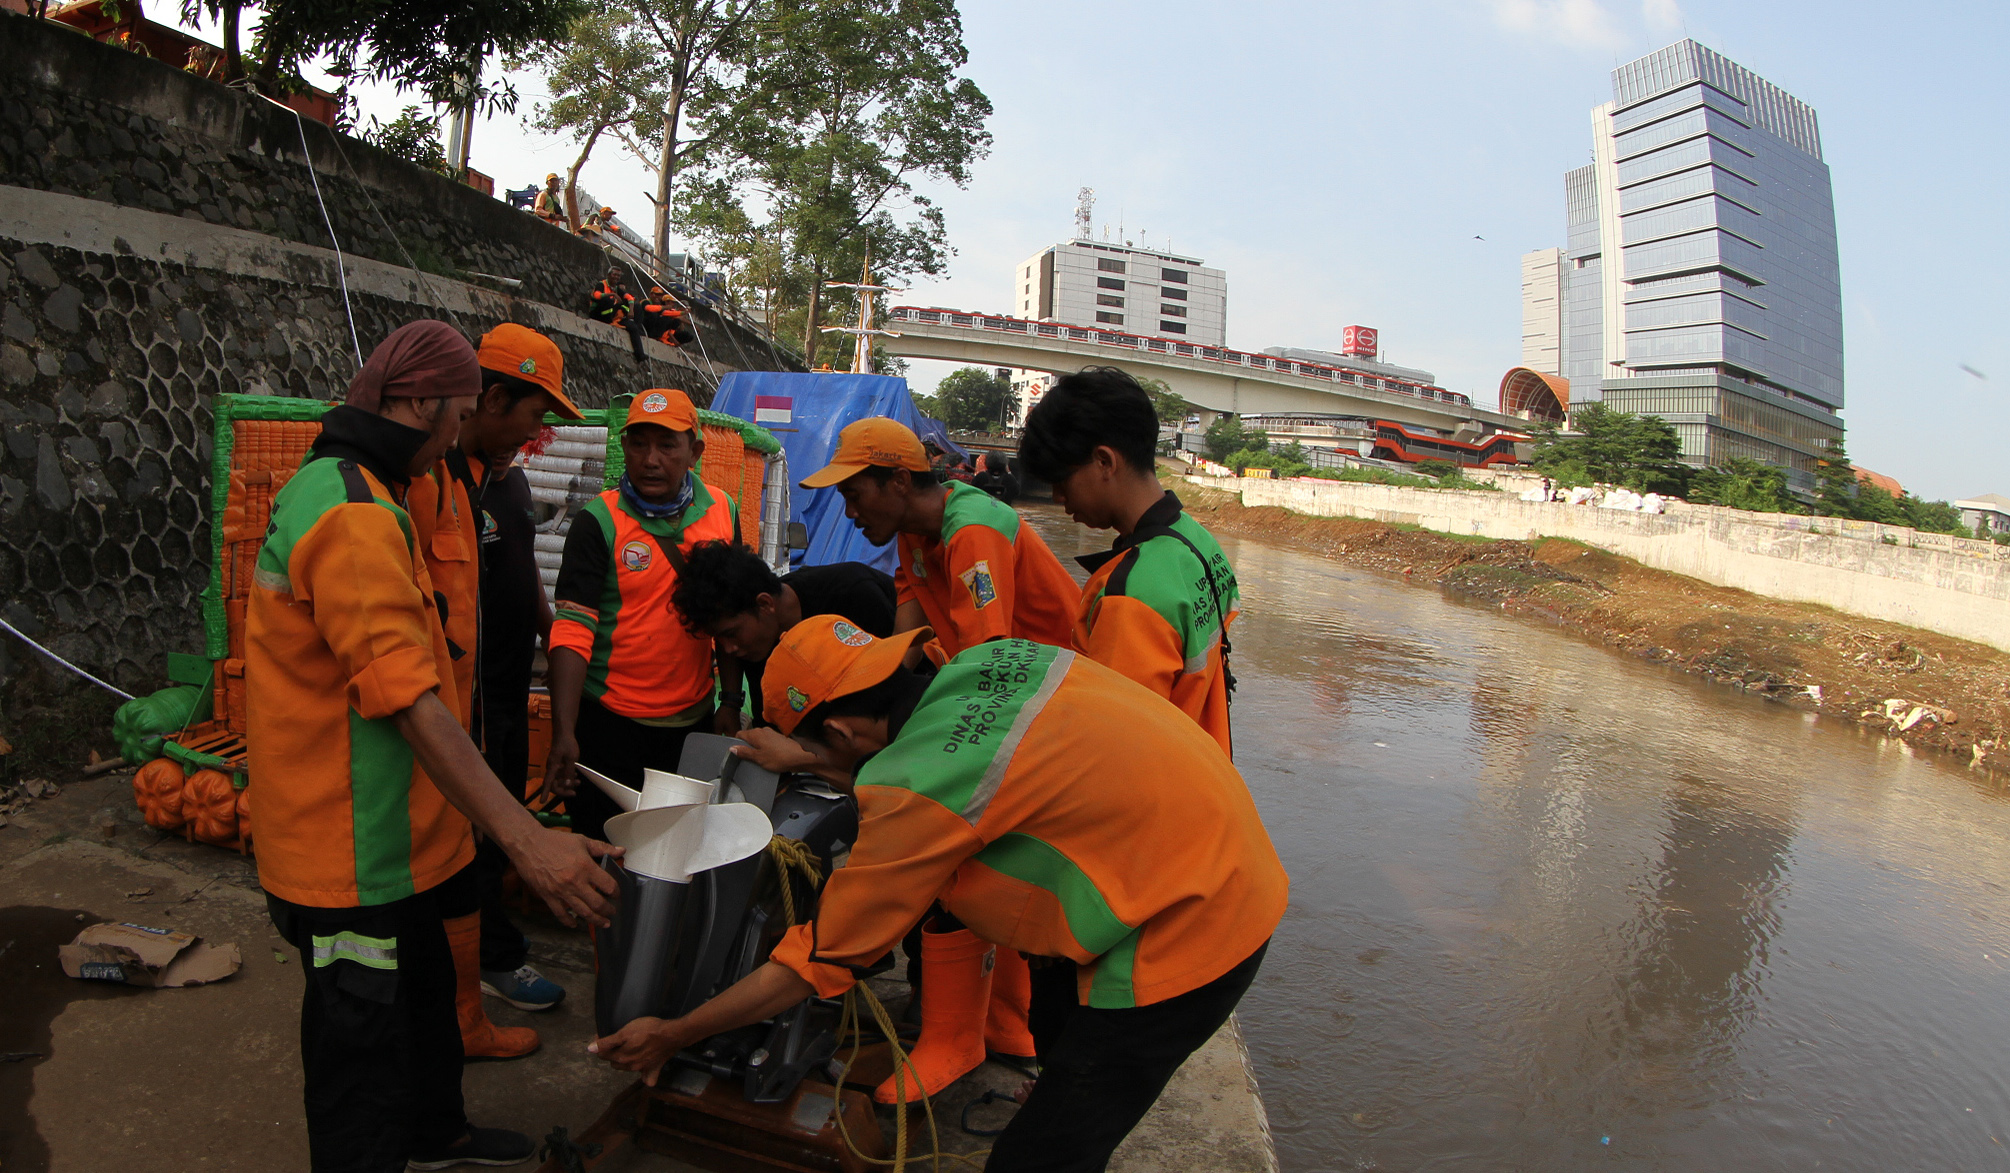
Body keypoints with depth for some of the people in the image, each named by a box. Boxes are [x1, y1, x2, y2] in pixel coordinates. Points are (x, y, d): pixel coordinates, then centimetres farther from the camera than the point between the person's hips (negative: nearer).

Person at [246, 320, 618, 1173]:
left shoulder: (326, 488, 11)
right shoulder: (357, 517, -25)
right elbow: (411, 702, -33)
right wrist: (525, 839, -36)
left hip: (389, 837, 11)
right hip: (354, 851, -11)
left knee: (422, 990, 27)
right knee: (362, 1035, 4)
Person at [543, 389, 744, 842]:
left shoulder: (722, 511, 1)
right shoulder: (599, 520, -11)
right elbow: (572, 628, -18)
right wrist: (564, 733, -26)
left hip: (693, 718, 4)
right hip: (609, 720, -4)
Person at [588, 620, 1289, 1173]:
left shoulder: (914, 787, -22)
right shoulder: (989, 659, -3)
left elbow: (820, 959, -10)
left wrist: (672, 1035, 2)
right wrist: (810, 764, 20)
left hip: (1180, 938, -9)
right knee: (1055, 1029, 31)